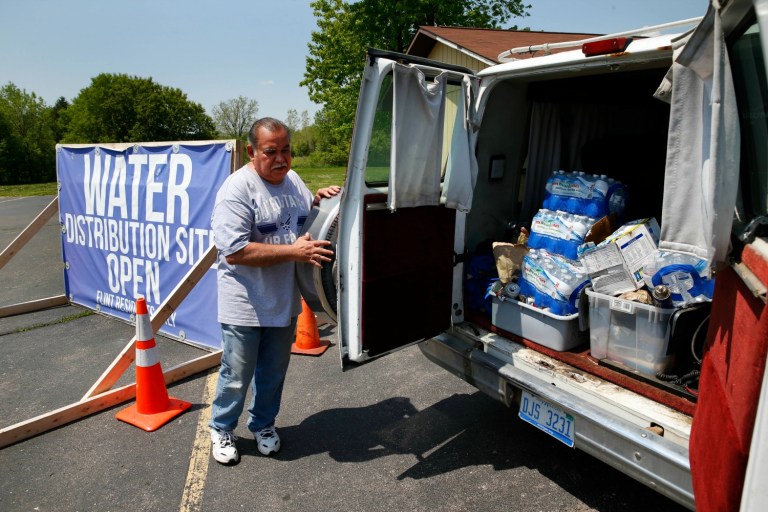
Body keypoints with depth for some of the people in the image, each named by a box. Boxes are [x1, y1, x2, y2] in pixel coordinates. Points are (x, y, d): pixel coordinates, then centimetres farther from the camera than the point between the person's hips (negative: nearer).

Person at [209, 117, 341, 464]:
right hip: (246, 307, -6)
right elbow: (235, 251, -25)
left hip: (285, 302, 7)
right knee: (237, 376, 9)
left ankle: (263, 424, 41)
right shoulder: (237, 189, -18)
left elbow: (306, 221, 23)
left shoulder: (293, 179, 7)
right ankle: (222, 429, 34)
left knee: (273, 372, 20)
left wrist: (319, 201, 0)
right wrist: (293, 251, -28)